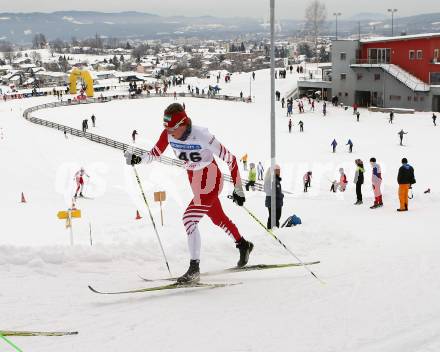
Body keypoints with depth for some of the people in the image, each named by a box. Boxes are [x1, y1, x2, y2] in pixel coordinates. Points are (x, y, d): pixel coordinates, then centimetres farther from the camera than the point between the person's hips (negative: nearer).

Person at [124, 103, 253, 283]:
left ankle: (194, 268, -13)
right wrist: (138, 159, -27)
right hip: (195, 182, 7)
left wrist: (238, 190, -18)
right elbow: (155, 153, -4)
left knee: (189, 219, -19)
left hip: (210, 182, -7)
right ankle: (243, 245, 47)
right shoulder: (168, 134, -15)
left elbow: (230, 159, -23)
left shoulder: (202, 136, -31)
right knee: (218, 218, 23)